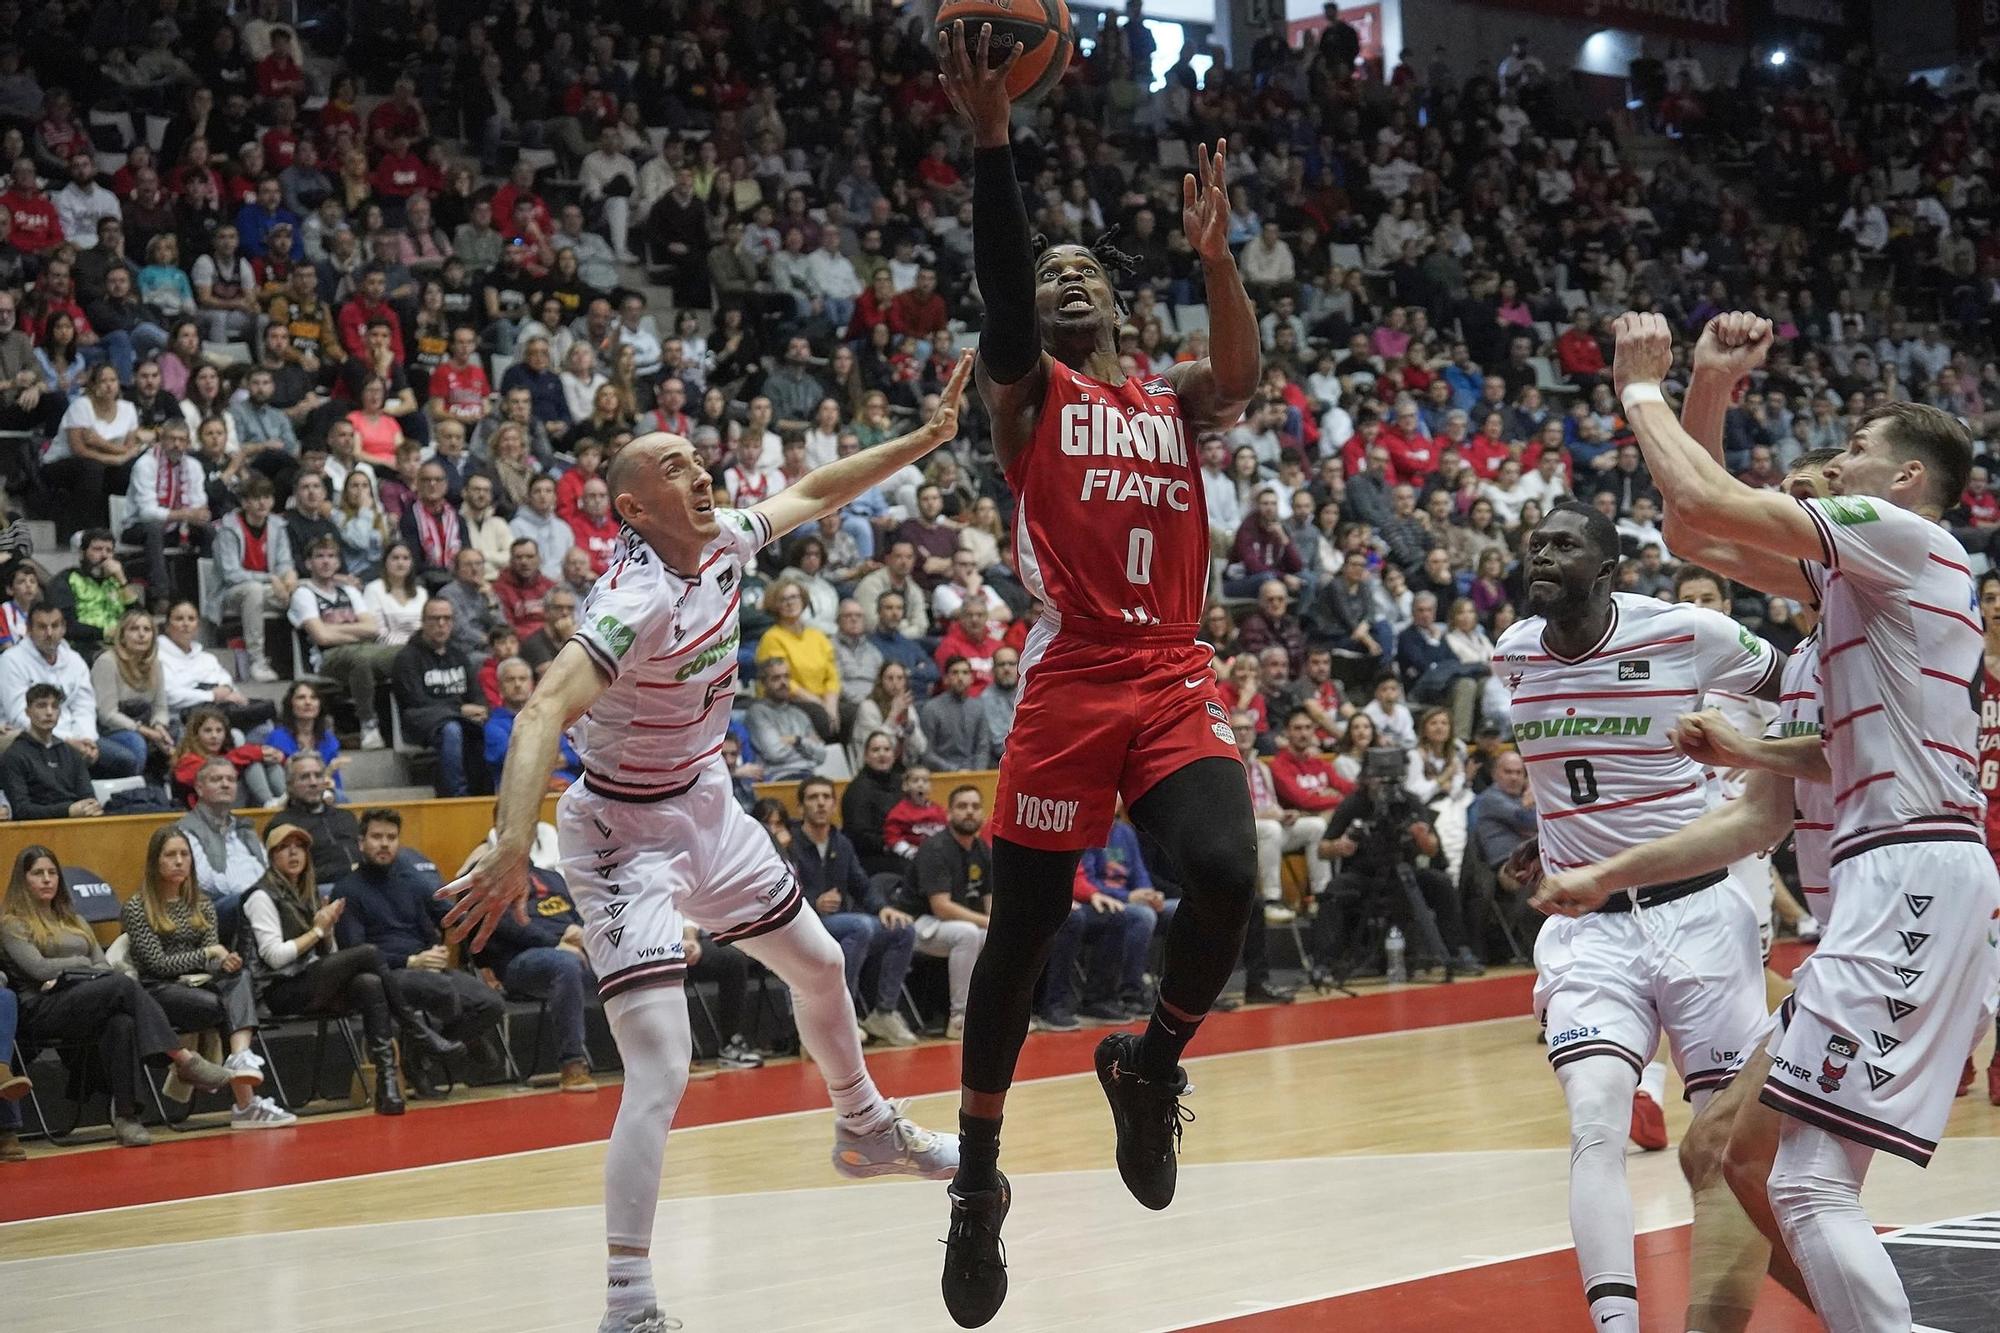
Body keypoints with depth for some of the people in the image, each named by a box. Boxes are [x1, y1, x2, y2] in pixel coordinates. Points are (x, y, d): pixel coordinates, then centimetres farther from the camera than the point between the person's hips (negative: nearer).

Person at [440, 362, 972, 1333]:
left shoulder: (721, 544, -7)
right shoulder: (636, 598, -30)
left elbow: (812, 494, 15)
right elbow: (544, 712, -44)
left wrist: (923, 440, 12)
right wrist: (512, 845, -57)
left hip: (705, 807, 9)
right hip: (625, 833, -9)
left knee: (819, 968, 26)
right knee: (661, 1070, -20)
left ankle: (867, 1132, 54)